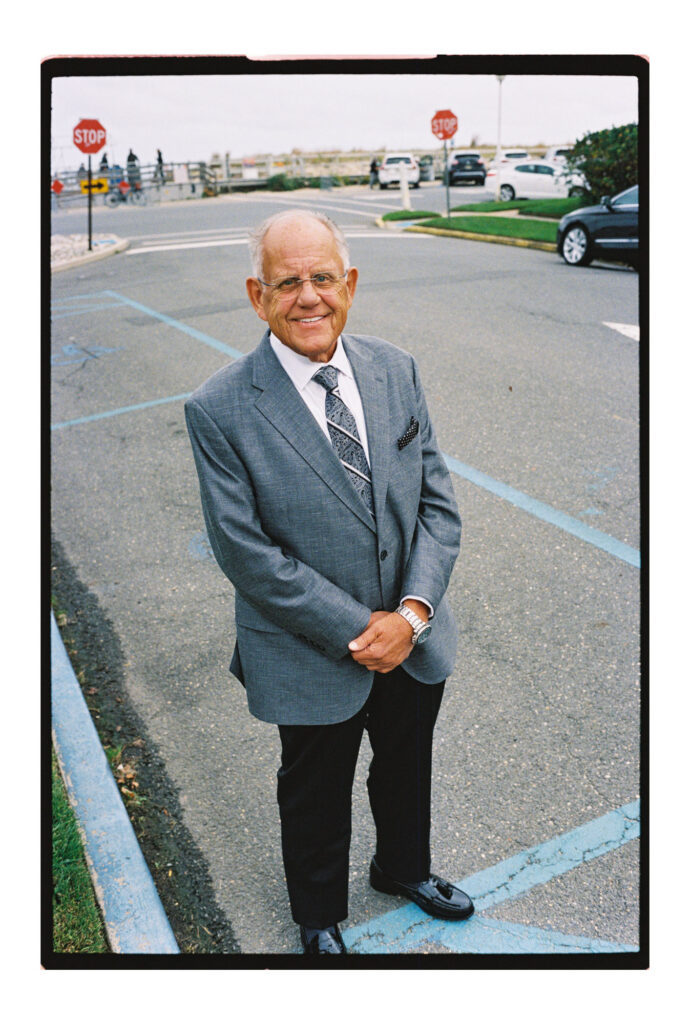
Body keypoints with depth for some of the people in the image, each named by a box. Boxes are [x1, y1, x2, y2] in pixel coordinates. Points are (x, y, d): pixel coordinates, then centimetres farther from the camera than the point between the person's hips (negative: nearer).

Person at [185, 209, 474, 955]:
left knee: (406, 770, 28)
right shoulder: (219, 410, -19)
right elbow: (247, 553, -19)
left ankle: (403, 869, 61)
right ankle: (319, 921, 53)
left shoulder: (396, 370, -5)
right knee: (316, 796, 22)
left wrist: (412, 613, -16)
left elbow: (437, 502, -3)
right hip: (311, 660, -4)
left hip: (415, 641, 4)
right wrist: (356, 631, -18)